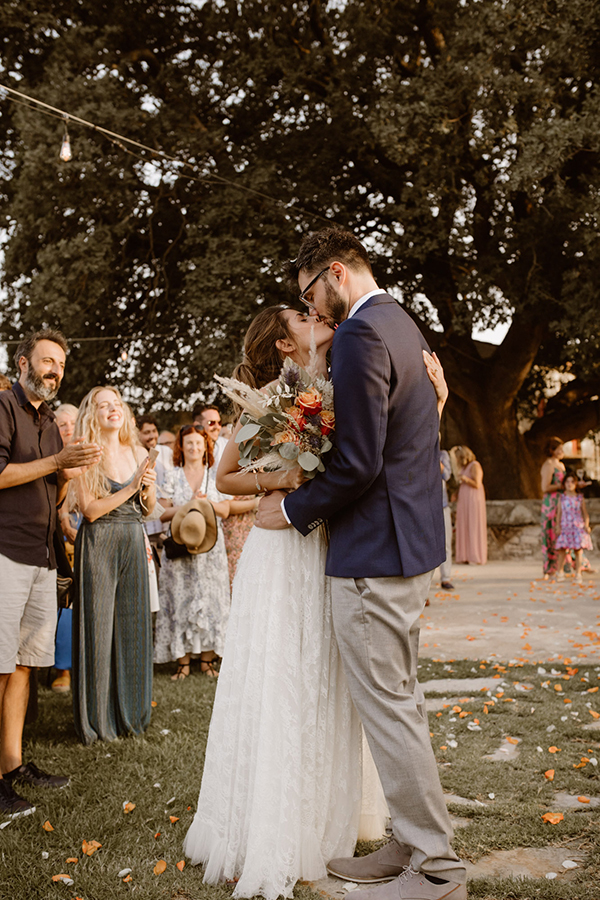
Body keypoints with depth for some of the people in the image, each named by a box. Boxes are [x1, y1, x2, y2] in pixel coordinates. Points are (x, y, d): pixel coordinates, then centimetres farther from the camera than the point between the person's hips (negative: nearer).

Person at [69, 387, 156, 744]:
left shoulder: (139, 454, 10)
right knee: (98, 626, -2)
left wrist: (149, 489, -4)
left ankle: (131, 712, 19)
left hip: (134, 542, 5)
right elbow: (90, 510, -11)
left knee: (134, 624, 7)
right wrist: (131, 488, -15)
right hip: (98, 544, -4)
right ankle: (97, 719, 9)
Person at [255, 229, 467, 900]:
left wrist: (292, 510, -8)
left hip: (374, 553, -10)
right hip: (413, 542, 11)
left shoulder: (361, 334, -16)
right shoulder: (404, 325, 16)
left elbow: (357, 462, -22)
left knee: (387, 708, -1)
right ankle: (412, 845, 28)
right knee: (401, 701, 17)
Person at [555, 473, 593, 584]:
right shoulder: (562, 498, 8)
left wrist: (586, 525, -6)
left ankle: (578, 574, 7)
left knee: (578, 550, -1)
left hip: (578, 527, 0)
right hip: (565, 527, 0)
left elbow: (585, 514, 8)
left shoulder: (580, 498, 8)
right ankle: (560, 572, 8)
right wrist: (558, 526, -4)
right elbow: (559, 514, 7)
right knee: (562, 549, -5)